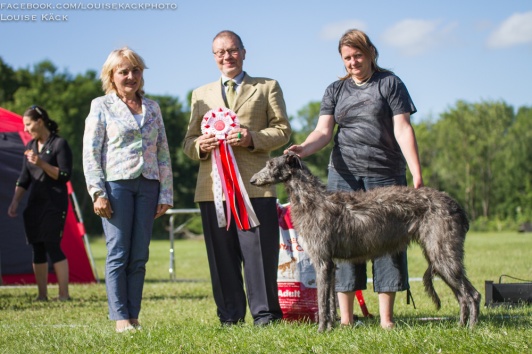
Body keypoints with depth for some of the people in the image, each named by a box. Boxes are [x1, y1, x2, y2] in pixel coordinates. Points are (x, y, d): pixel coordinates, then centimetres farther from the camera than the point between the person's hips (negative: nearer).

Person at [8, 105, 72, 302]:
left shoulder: (59, 144, -7)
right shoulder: (30, 146, 15)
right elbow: (24, 178, 17)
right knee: (37, 248, 6)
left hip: (54, 204, -7)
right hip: (34, 204, 7)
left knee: (52, 245, -13)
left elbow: (65, 176, -13)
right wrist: (15, 202, 10)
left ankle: (64, 295, -9)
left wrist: (42, 164, -20)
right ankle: (42, 295, 12)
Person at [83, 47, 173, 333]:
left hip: (148, 185, 4)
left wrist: (166, 194, 8)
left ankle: (134, 317, 7)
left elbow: (163, 152, 15)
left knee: (139, 256, 3)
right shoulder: (101, 106, 4)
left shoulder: (152, 107, 15)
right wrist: (98, 193, -10)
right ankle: (120, 318, -3)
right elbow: (90, 152, -1)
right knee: (118, 254, -6)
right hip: (116, 183, -4)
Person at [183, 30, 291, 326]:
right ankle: (230, 318, 8)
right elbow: (189, 141, 19)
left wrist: (252, 138, -12)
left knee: (259, 253, -6)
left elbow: (283, 130, 6)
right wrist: (200, 145, -5)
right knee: (222, 257, 2)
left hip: (255, 185, -3)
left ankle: (266, 315, 1)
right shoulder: (201, 95, 23)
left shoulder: (267, 88, 14)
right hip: (213, 187, 3)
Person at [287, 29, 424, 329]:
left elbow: (402, 129, -3)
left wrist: (417, 174, -11)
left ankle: (386, 318, 0)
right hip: (344, 173, 3)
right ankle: (345, 318, 3)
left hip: (385, 173, -2)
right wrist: (303, 149, -18)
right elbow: (324, 131, 3)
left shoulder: (389, 84, 5)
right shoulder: (336, 90, 14)